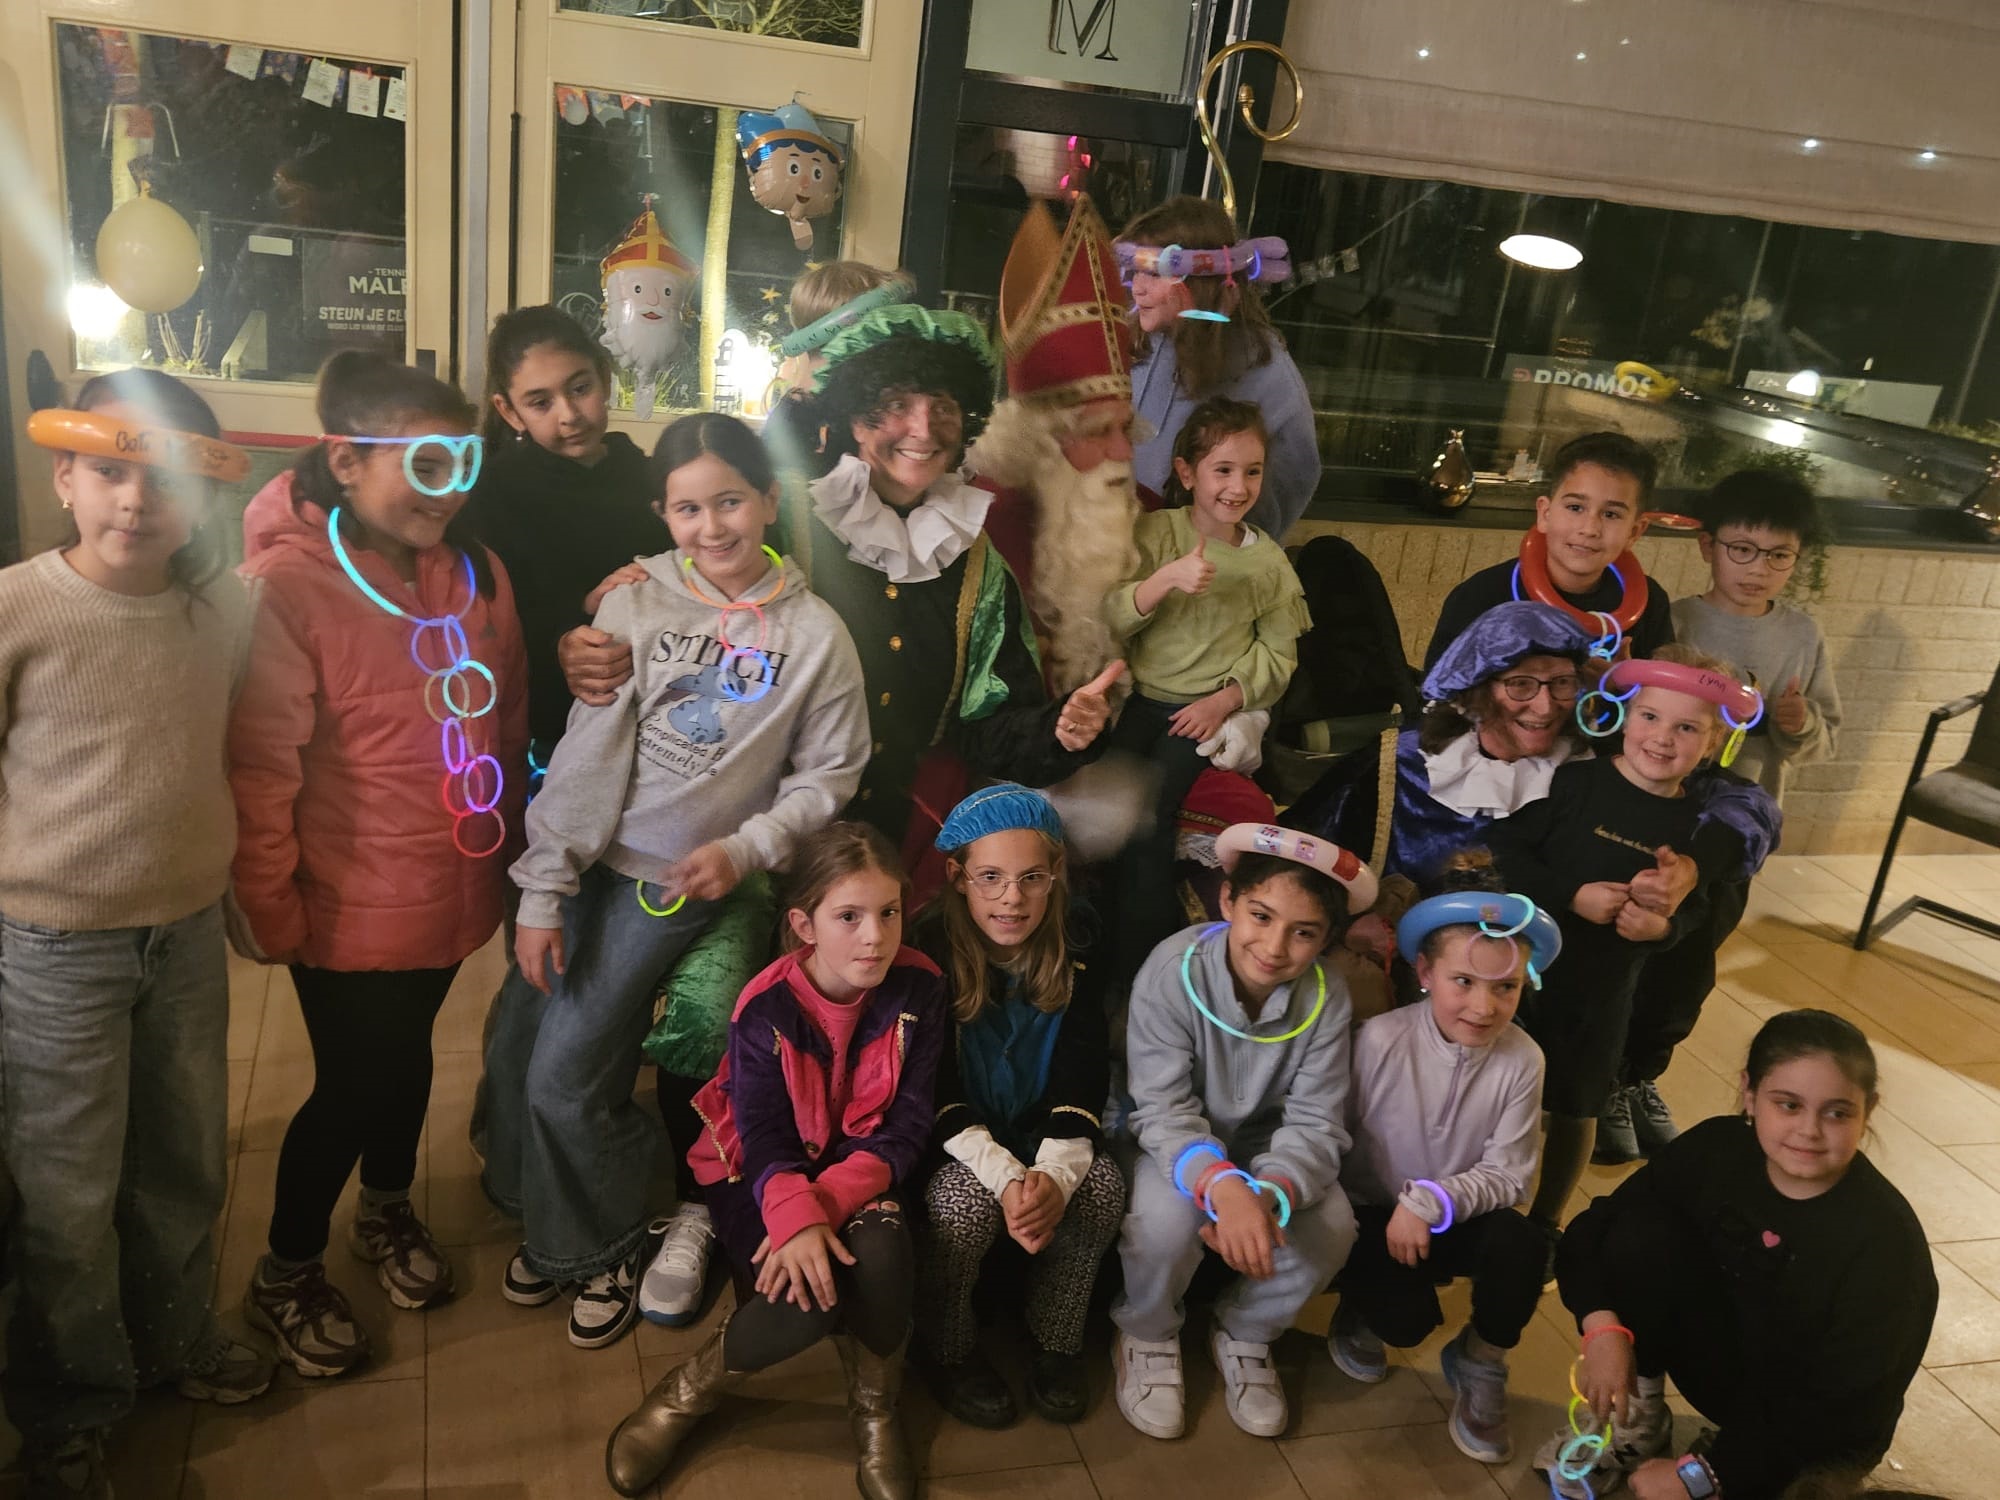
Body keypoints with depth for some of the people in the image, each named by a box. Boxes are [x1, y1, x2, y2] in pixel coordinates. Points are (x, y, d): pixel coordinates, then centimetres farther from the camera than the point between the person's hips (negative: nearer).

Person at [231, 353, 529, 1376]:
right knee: (354, 1082, 8)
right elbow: (260, 766, -17)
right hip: (350, 899, -5)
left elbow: (508, 725, 9)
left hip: (451, 888, 5)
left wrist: (509, 844, 13)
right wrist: (268, 908, -13)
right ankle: (285, 1276, 34)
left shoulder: (474, 572, -2)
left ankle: (387, 1211, 50)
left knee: (405, 1057, 23)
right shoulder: (286, 586, -19)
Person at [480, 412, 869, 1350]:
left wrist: (745, 849, -13)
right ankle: (548, 1218, 36)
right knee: (510, 1053, 8)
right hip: (586, 858, 3)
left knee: (565, 1077, -5)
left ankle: (604, 1248, 23)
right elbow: (587, 751, -7)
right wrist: (542, 890, -7)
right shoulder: (634, 604, -5)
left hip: (681, 881, -2)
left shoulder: (815, 633, -7)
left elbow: (828, 775, 1)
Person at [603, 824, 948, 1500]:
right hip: (760, 1175, -1)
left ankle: (875, 1415, -2)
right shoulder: (766, 1008, -17)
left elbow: (907, 1126, -13)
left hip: (860, 1168, 2)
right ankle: (689, 1391, 2)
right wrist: (796, 1218, -39)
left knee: (881, 1254, -33)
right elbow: (764, 1140, -18)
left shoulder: (918, 989, -13)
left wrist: (828, 1203, -28)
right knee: (810, 1300, -29)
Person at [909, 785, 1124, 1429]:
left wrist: (1055, 1172, -29)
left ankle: (1056, 1344, 1)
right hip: (952, 1142, -3)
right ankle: (950, 1353, -3)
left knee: (1102, 1185, -24)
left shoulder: (1075, 958, -7)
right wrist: (1005, 1178, -32)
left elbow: (1084, 1079, -10)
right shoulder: (929, 953, -18)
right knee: (965, 1200, -32)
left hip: (1042, 1132, 3)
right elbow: (933, 1091, -19)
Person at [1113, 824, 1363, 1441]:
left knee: (1331, 1228, -23)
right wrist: (1223, 1186, -47)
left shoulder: (1327, 998, -17)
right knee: (1168, 1219, -33)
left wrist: (1269, 1195, -42)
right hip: (1176, 1151, -3)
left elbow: (1315, 1125, -19)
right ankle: (1146, 1336, 3)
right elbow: (1164, 1111, -27)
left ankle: (1244, 1335, 9)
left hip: (1263, 1147, 3)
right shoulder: (1172, 973, -26)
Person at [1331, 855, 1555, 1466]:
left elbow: (1508, 1175, -13)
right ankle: (1361, 1312, 16)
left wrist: (1433, 1200, -27)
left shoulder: (1523, 1060, -17)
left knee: (1523, 1245, -28)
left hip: (1457, 1221, 2)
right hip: (1371, 1216, -2)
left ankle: (1479, 1366, 2)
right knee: (1408, 1320, -25)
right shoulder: (1380, 1040, -23)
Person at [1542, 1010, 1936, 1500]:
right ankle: (1638, 1417, -4)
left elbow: (1841, 1408, -23)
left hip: (1812, 1432, -3)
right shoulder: (1719, 1149, -16)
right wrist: (1603, 1326, -29)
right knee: (1640, 1234, -21)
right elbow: (1592, 1227, -11)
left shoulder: (1884, 1242, -26)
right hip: (1727, 1364, 4)